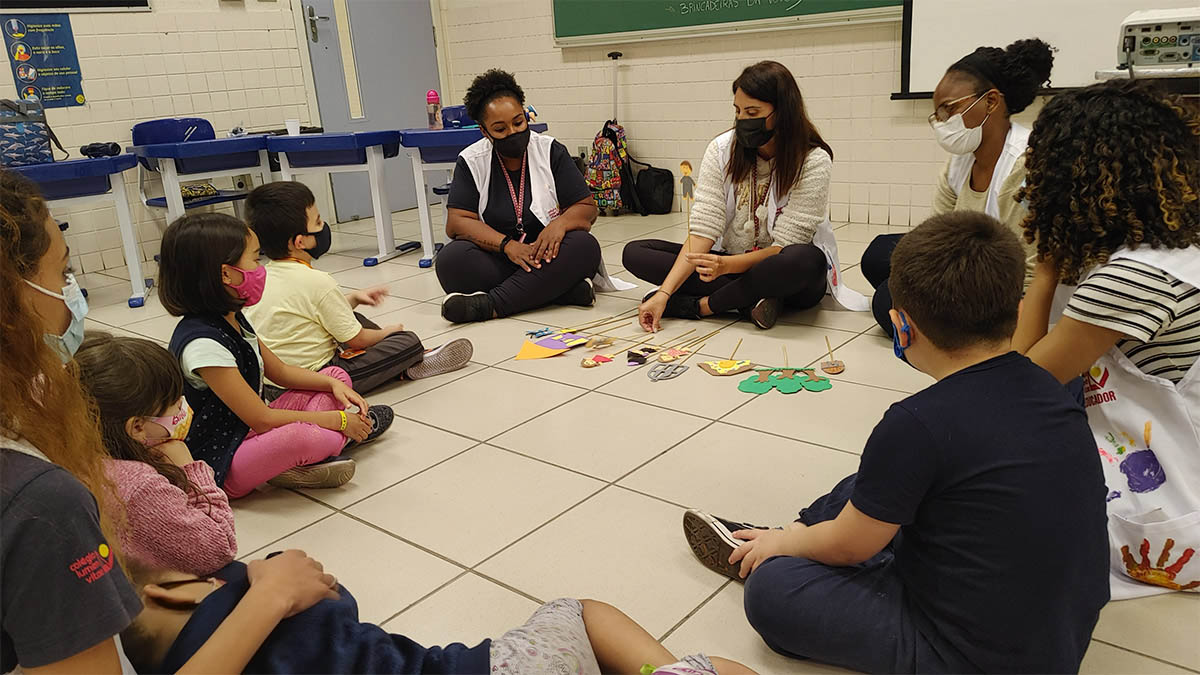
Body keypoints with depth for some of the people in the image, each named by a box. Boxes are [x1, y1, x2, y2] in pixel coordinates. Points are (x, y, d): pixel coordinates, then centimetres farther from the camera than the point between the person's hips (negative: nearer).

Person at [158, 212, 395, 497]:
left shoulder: (233, 319, 4)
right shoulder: (202, 342, -26)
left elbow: (279, 371, 15)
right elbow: (262, 419, -25)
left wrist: (334, 384, -2)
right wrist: (336, 420, -18)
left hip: (248, 431, 10)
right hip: (220, 467, -10)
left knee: (337, 375, 11)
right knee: (305, 437, -39)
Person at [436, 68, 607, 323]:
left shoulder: (551, 151, 3)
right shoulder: (471, 162, 3)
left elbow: (587, 208, 0)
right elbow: (456, 222, -6)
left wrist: (560, 223, -24)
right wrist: (507, 244, -23)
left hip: (549, 257, 0)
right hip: (497, 260, 0)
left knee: (585, 246, -29)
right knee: (450, 259, -28)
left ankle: (490, 304, -33)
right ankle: (565, 290, -29)